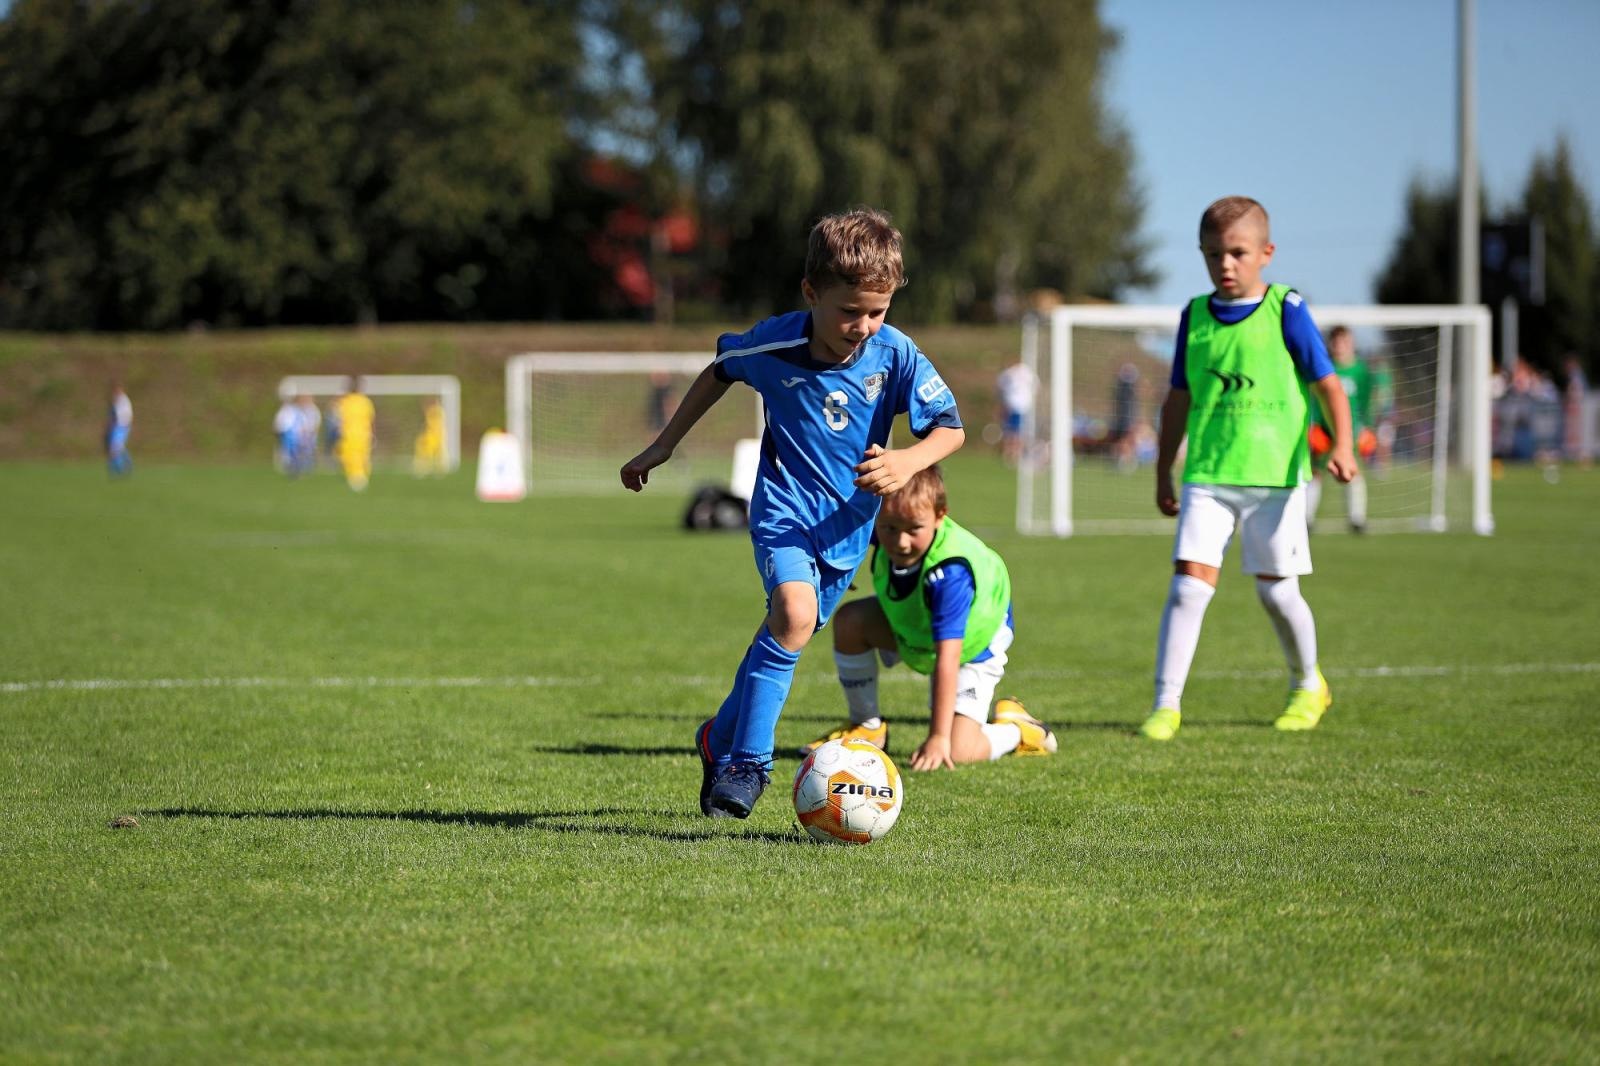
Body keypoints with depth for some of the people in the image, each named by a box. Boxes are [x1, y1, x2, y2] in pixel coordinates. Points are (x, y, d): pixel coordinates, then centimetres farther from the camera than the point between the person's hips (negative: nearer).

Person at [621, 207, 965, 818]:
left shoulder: (894, 355, -16)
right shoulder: (774, 345, -16)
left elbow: (950, 429, -9)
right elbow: (719, 372, 6)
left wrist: (908, 461, -30)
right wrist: (663, 446, 11)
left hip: (848, 520, 3)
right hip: (785, 505, -3)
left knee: (783, 641, 11)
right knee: (794, 611, -27)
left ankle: (722, 739, 37)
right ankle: (747, 762, -16)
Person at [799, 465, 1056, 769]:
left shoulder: (949, 573, -44)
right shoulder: (886, 536, -27)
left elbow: (947, 658, -44)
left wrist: (939, 736, -44)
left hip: (971, 645, -6)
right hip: (912, 627, 6)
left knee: (956, 752, -21)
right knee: (850, 621, -18)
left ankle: (1015, 729, 14)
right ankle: (866, 727, 3)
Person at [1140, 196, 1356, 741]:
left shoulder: (1286, 311, -3)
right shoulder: (1195, 316, 7)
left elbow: (1328, 386, -3)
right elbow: (1178, 400, 16)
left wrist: (1341, 446, -18)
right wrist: (1163, 474, 19)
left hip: (1275, 475, -2)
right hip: (1207, 476, 2)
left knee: (1276, 590, 6)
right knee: (1189, 581, -10)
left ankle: (1308, 685, 31)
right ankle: (1166, 704, -8)